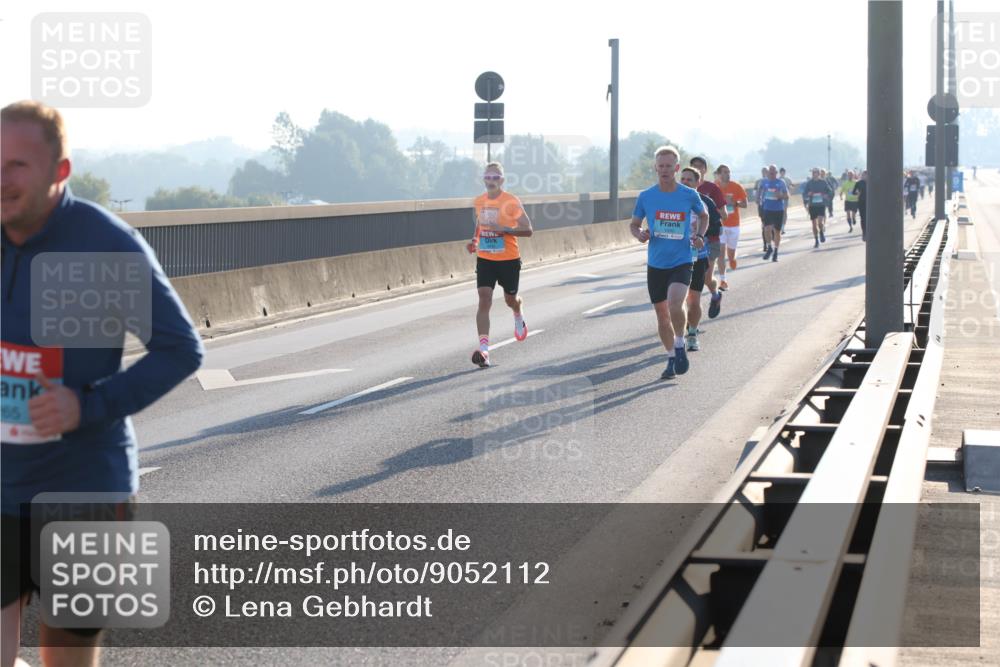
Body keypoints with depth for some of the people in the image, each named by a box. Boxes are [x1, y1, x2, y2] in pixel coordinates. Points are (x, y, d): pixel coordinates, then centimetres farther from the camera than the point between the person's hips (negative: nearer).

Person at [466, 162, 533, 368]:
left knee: (511, 299, 17)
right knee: (484, 300, -14)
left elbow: (527, 230, -13)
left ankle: (519, 317, 56)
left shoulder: (511, 202, -11)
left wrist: (504, 230, -26)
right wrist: (474, 240, 6)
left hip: (509, 260, -2)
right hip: (484, 259, 3)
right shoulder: (479, 202, 4)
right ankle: (483, 349, -22)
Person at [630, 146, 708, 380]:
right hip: (655, 264, 3)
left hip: (681, 262, -3)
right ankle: (671, 359, 26)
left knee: (675, 304, -25)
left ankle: (680, 345, -1)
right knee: (662, 314, 9)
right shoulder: (645, 197, -1)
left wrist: (700, 235, -1)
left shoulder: (689, 195, -4)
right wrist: (640, 234, -12)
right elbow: (634, 224, 10)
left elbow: (703, 215, 16)